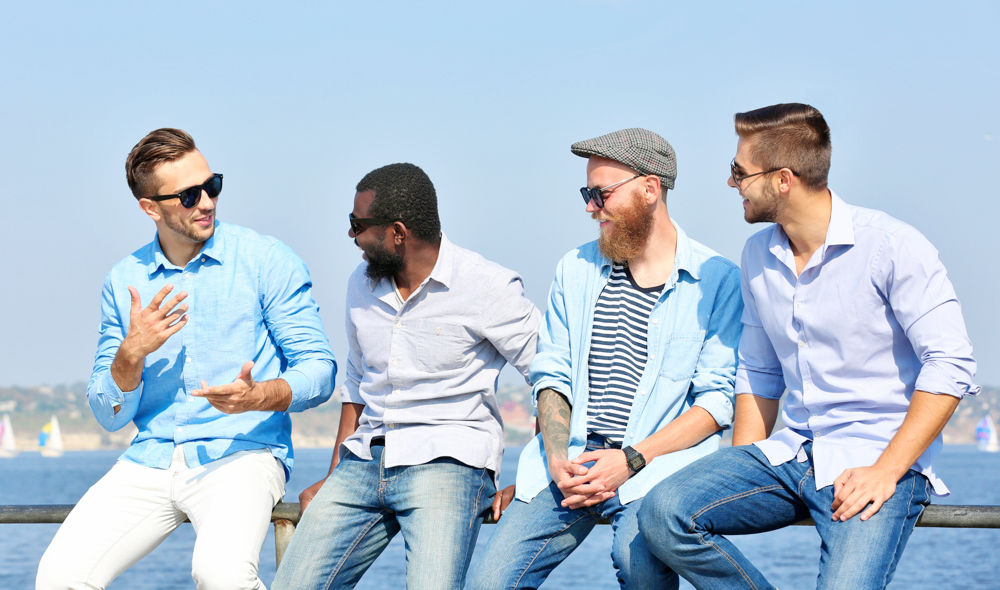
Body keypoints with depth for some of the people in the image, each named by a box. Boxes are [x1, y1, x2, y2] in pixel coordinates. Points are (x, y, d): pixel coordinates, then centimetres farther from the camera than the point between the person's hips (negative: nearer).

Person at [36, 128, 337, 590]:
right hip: (150, 462, 3)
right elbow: (109, 416, 11)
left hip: (242, 454, -3)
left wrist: (259, 396, -22)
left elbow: (318, 369, -2)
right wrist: (132, 353, -10)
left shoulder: (267, 261, 0)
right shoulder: (124, 282, 10)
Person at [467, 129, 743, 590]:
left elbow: (717, 400, -3)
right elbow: (552, 377, 14)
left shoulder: (717, 280, 1)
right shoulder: (575, 271, 16)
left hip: (661, 460, -3)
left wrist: (630, 460, -14)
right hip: (573, 458, 3)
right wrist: (557, 458, -5)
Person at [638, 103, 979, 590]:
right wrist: (740, 472, 7)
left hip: (880, 458, -6)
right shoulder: (758, 255, 12)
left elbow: (950, 365, -13)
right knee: (663, 512, -19)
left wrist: (886, 471, -19)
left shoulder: (893, 247, -9)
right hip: (790, 455, 6)